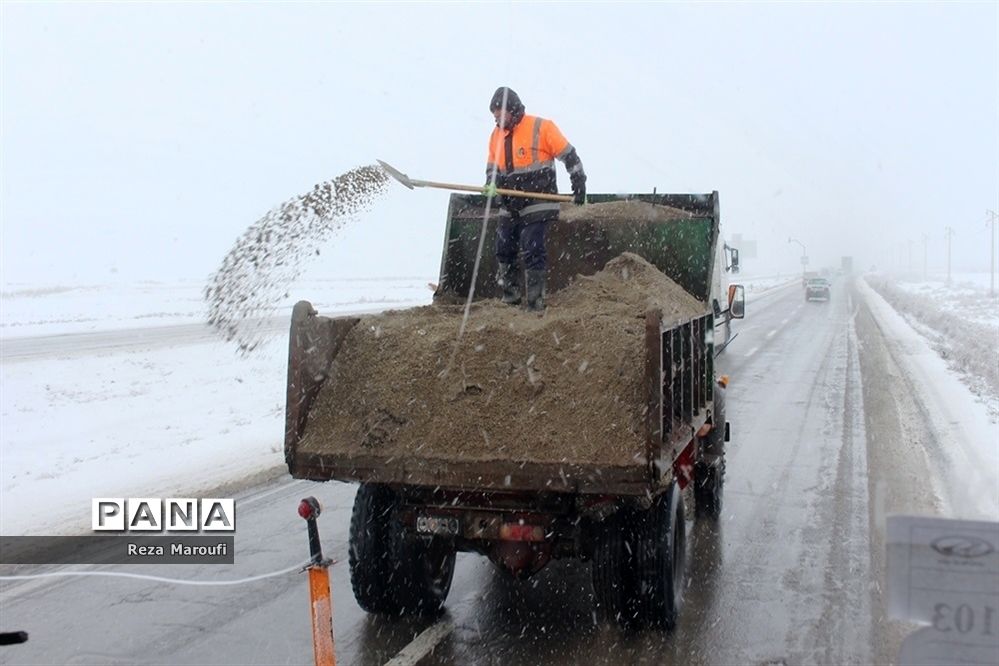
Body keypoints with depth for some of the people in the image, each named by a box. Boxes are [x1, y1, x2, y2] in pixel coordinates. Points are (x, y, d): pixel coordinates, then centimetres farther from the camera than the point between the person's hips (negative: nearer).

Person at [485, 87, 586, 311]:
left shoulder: (541, 127, -10)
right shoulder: (497, 135, 8)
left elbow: (569, 156, -5)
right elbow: (492, 168, 15)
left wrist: (579, 184, -7)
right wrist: (492, 187, -5)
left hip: (538, 204, -7)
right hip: (510, 206, 7)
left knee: (532, 250, -12)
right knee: (503, 250, 9)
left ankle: (536, 300, -6)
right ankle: (510, 296, 24)